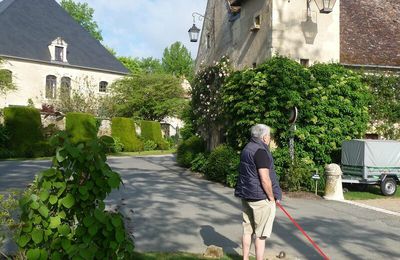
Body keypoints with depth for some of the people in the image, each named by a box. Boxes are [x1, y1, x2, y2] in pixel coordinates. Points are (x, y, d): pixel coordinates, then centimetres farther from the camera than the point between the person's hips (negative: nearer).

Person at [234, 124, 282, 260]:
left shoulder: (247, 149, 12)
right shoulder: (260, 151, -17)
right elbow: (265, 179, -21)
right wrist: (272, 198, -10)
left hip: (246, 195, 9)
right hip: (260, 197, -9)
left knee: (247, 230, 15)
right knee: (260, 234, 0)